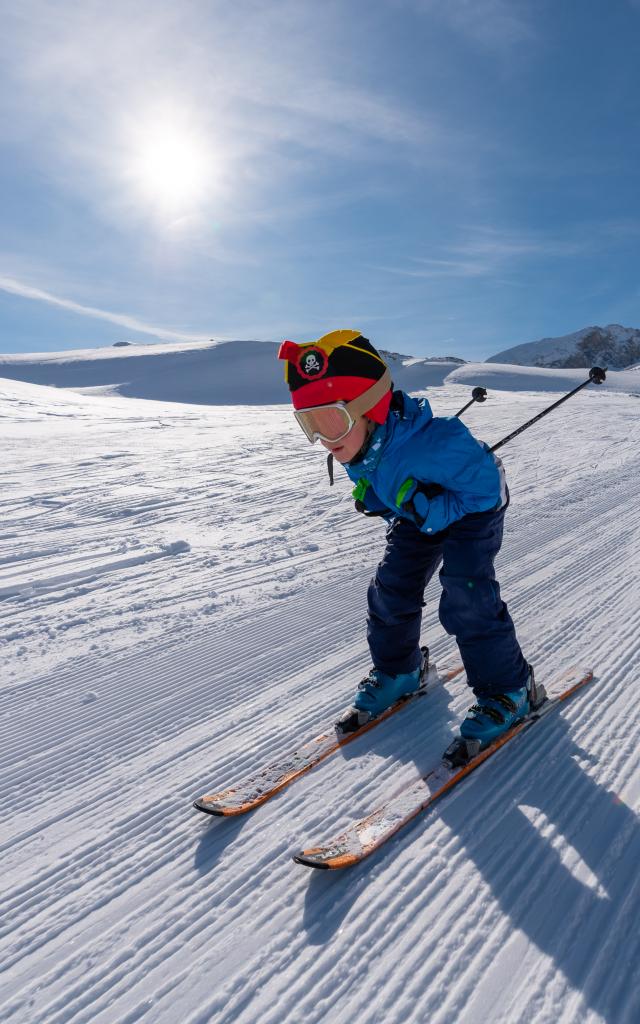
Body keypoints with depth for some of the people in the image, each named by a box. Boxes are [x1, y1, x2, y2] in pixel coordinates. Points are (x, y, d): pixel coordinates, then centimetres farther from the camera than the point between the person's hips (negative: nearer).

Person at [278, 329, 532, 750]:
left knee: (467, 602, -18)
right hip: (419, 515, 7)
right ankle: (398, 671, 28)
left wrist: (429, 511, -35)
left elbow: (485, 485, -33)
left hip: (474, 508, -7)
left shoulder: (431, 443, -45)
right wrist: (373, 498, -10)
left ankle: (509, 690, 5)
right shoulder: (359, 444, -18)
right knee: (390, 590, 4)